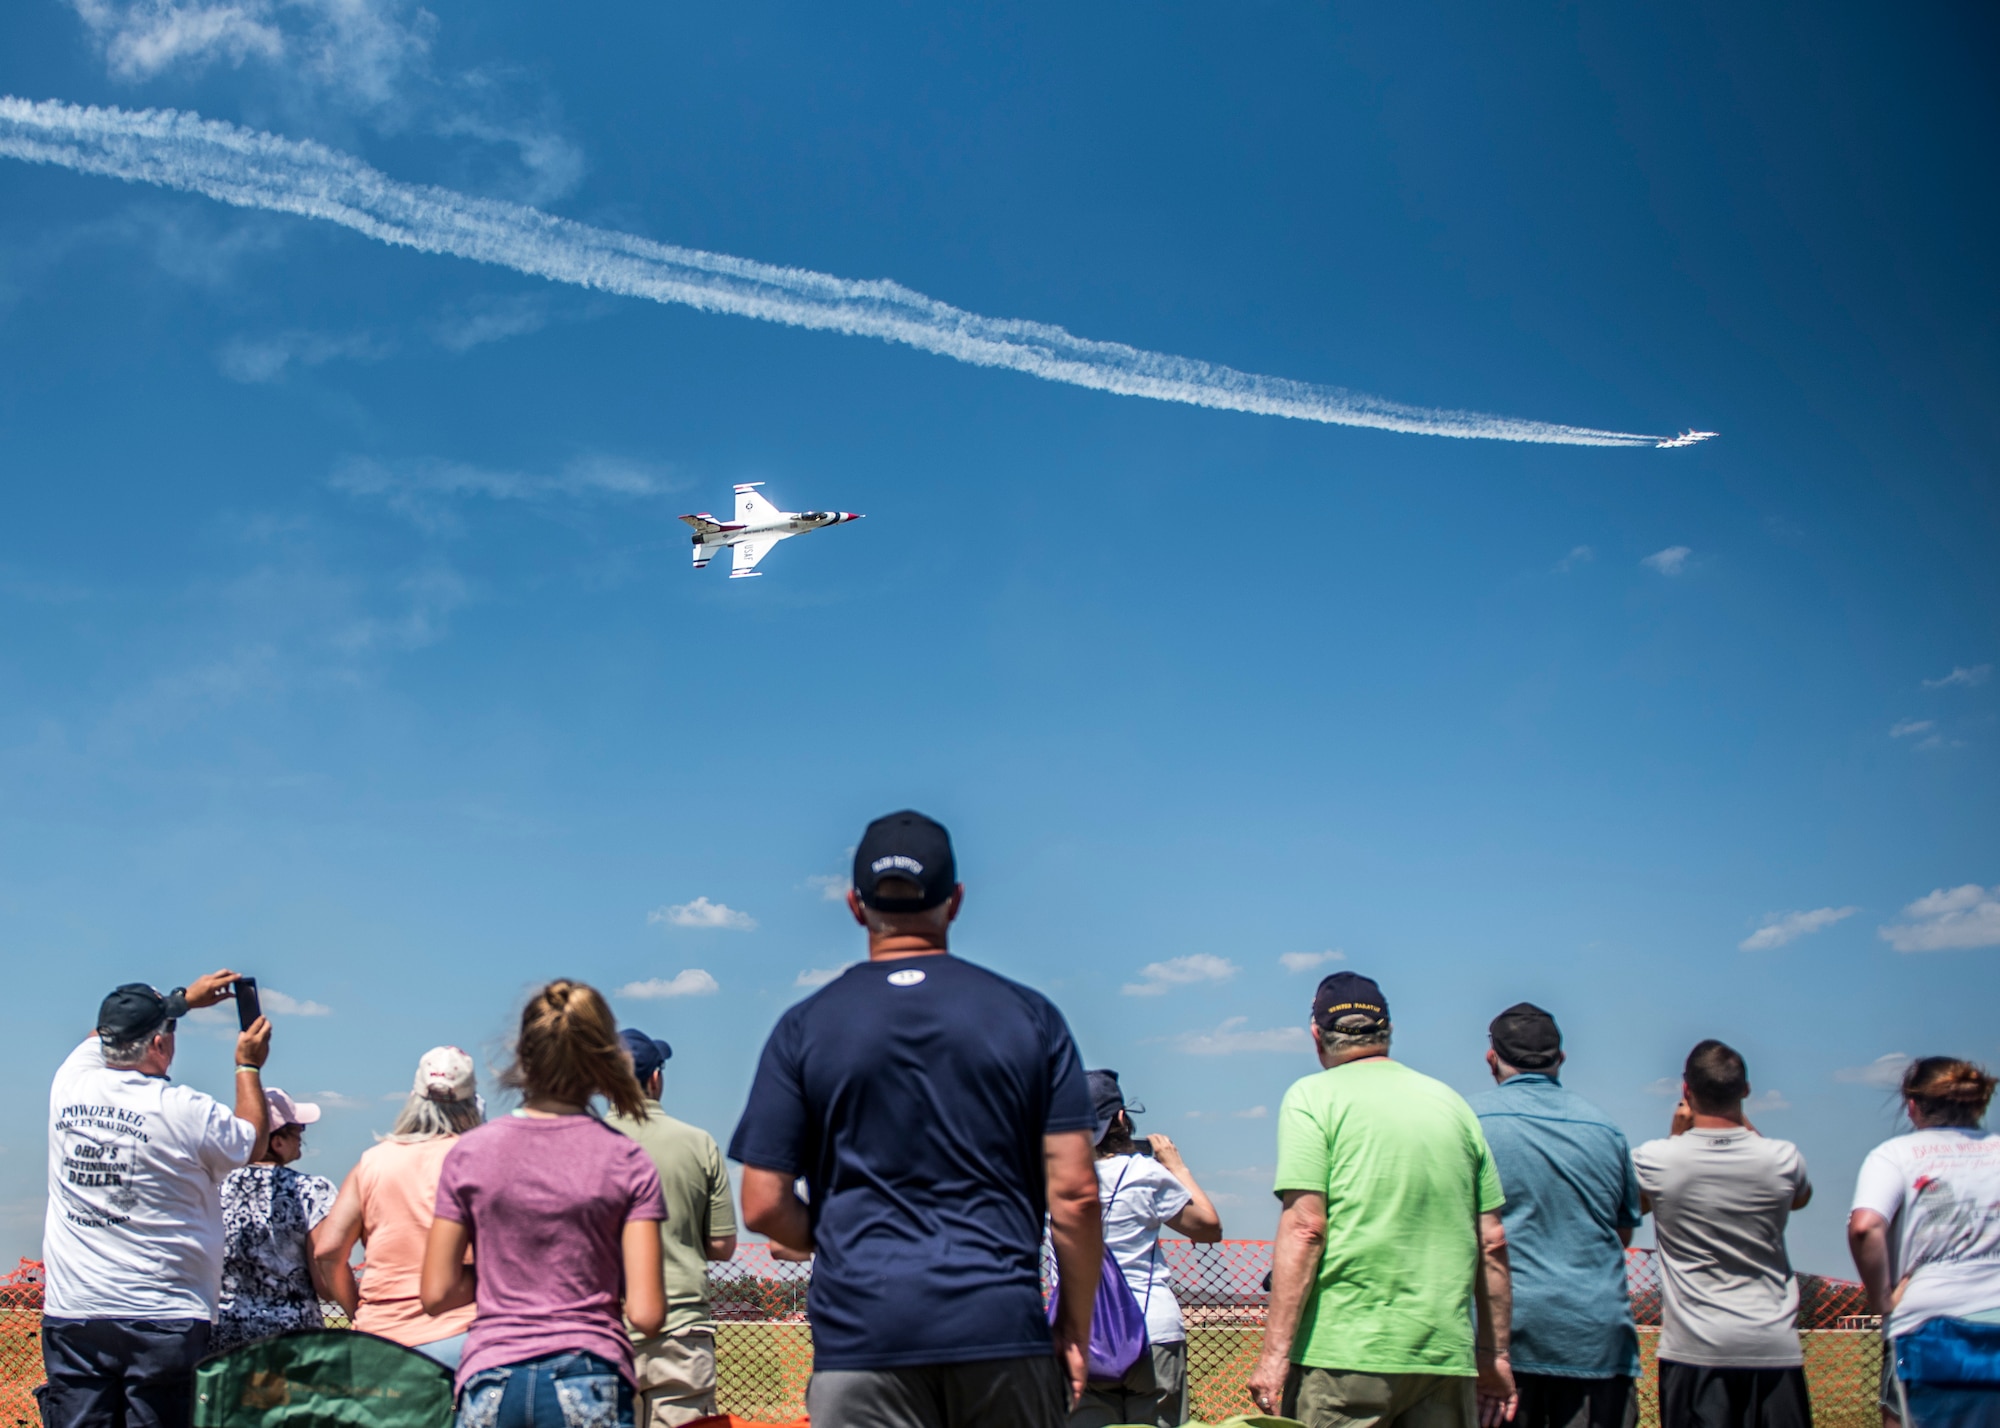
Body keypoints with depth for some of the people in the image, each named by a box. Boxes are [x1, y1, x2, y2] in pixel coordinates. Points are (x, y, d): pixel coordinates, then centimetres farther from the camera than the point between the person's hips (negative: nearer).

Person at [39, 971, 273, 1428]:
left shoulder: (69, 1087, 2)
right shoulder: (186, 1111, -11)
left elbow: (104, 1035, 26)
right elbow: (251, 1144, 10)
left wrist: (182, 998, 34)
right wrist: (248, 1066, 21)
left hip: (69, 1316, 4)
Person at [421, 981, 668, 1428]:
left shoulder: (468, 1152, 1)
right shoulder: (626, 1162, -3)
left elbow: (437, 1295, 3)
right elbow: (647, 1314, -7)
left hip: (491, 1385, 2)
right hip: (589, 1387, -2)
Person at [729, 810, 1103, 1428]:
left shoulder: (804, 1027, 3)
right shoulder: (1029, 1015, 4)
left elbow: (764, 1205, 1)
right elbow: (1074, 1193, -1)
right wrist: (1075, 1326, 9)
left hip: (862, 1331, 0)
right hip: (1003, 1331, 1)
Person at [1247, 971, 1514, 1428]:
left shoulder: (1313, 1096, -1)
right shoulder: (1452, 1103, 14)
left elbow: (1304, 1228, -12)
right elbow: (1492, 1242, 14)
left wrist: (1275, 1353, -11)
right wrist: (1494, 1354, 22)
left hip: (1344, 1355, -5)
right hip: (1447, 1354, 5)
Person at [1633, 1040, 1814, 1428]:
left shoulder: (1654, 1159, -8)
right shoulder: (1783, 1159, -4)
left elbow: (1636, 1204, 16)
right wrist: (1747, 1127, 16)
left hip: (1693, 1349, -1)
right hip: (1775, 1348, 1)